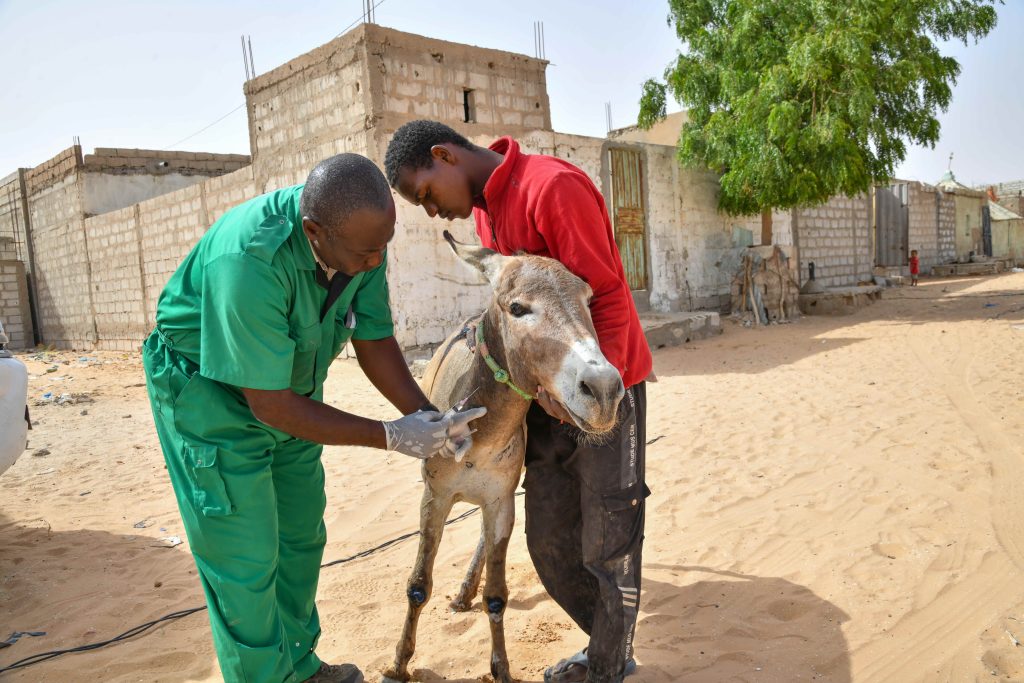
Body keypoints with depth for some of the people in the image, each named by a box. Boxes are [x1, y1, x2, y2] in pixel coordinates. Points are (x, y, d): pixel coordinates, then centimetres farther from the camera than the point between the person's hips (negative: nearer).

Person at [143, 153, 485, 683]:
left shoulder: (363, 236, -18)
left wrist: (425, 415, -21)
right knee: (245, 559, -1)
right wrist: (391, 436, -30)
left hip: (291, 383, 7)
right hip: (210, 390, -6)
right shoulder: (249, 261, -38)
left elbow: (374, 341, -6)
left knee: (301, 537, 16)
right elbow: (272, 407, -32)